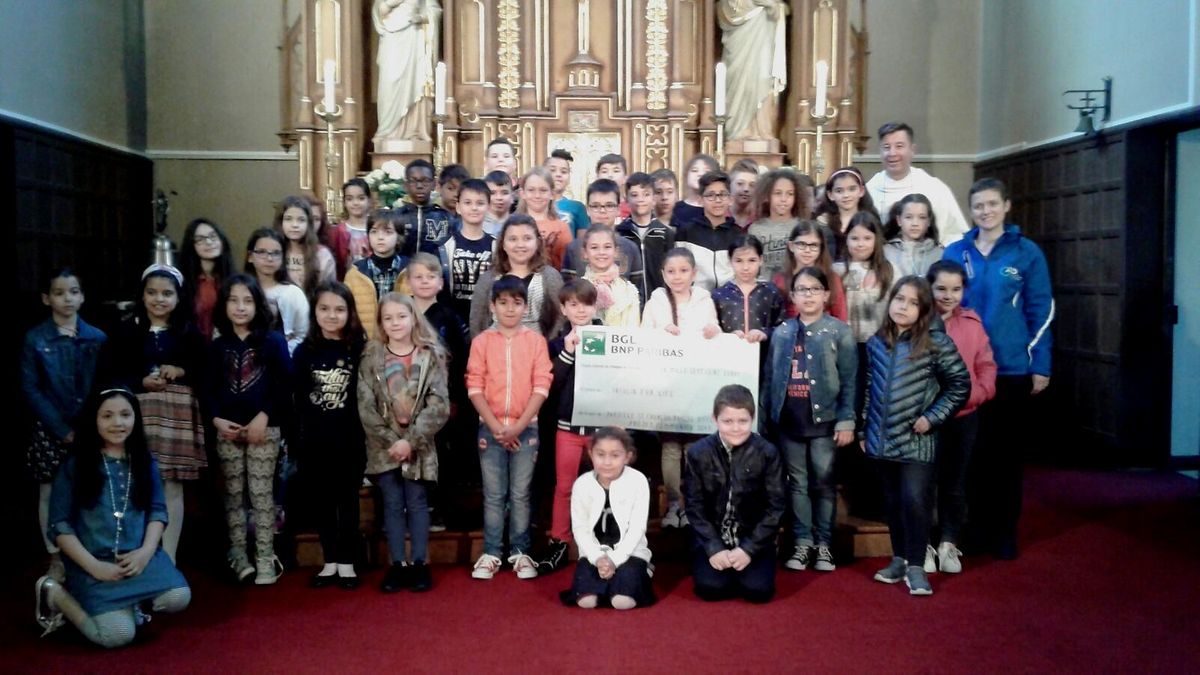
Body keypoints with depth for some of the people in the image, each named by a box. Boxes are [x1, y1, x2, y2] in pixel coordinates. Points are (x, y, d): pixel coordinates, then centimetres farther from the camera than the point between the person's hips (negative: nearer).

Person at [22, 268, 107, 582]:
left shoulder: (97, 338, 2)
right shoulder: (35, 339, -2)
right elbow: (30, 389, -5)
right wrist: (62, 429, -11)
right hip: (50, 431, -1)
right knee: (51, 494, 6)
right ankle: (56, 558, 18)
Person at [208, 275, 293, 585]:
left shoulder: (273, 341, 0)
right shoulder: (218, 346, 9)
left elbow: (284, 385, -6)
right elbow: (209, 388, 7)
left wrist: (264, 417, -15)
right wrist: (216, 419, -9)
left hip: (264, 428, -3)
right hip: (227, 430, 3)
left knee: (261, 494, -1)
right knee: (233, 495, 9)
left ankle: (266, 559, 5)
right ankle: (238, 556, 17)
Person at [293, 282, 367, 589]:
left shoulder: (359, 348, -3)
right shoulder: (305, 350, 3)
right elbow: (296, 398, 3)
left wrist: (362, 433, -8)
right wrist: (302, 435, -4)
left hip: (350, 439, -2)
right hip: (315, 440, 2)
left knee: (348, 500, 7)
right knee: (322, 501, 10)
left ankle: (347, 563, 17)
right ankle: (330, 561, 21)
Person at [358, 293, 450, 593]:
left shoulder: (430, 355, -3)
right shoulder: (371, 356, 0)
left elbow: (439, 406, -10)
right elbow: (366, 407, -5)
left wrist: (410, 441, -16)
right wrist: (391, 441, -13)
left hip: (418, 446, -1)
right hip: (385, 446, 1)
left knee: (417, 503, 5)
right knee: (392, 505, 7)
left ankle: (419, 563, 14)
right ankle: (398, 565, 15)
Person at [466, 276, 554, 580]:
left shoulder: (536, 341, 1)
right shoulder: (481, 341, 2)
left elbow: (541, 387, -4)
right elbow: (475, 387, -3)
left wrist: (518, 426, -11)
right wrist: (496, 427, -11)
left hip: (526, 428, 0)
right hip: (490, 428, 0)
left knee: (520, 494, 6)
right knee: (493, 494, 6)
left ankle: (520, 552, 14)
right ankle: (491, 553, 14)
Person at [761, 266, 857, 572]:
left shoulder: (839, 331, -2)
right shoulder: (781, 333, 7)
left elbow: (849, 381, -5)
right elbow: (769, 379, 8)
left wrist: (846, 421, -11)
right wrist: (764, 420, 5)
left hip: (824, 420, -3)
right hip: (788, 421, 3)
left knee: (824, 483, 6)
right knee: (797, 483, 9)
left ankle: (824, 543, 15)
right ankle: (802, 542, 16)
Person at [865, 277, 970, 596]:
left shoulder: (937, 343, -7)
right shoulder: (876, 343, 6)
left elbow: (959, 384, -4)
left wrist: (932, 417, -9)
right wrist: (863, 430, 11)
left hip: (916, 441, -4)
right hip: (882, 439, 5)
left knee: (915, 501, -9)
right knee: (893, 502, 14)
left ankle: (915, 566, 5)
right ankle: (899, 559, 26)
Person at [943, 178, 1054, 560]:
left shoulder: (1026, 253, -2)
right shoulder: (955, 254, 2)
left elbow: (1041, 311, -1)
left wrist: (1041, 365, -5)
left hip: (1013, 368, -1)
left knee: (1006, 451, 8)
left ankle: (1004, 531, 20)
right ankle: (973, 526, 23)